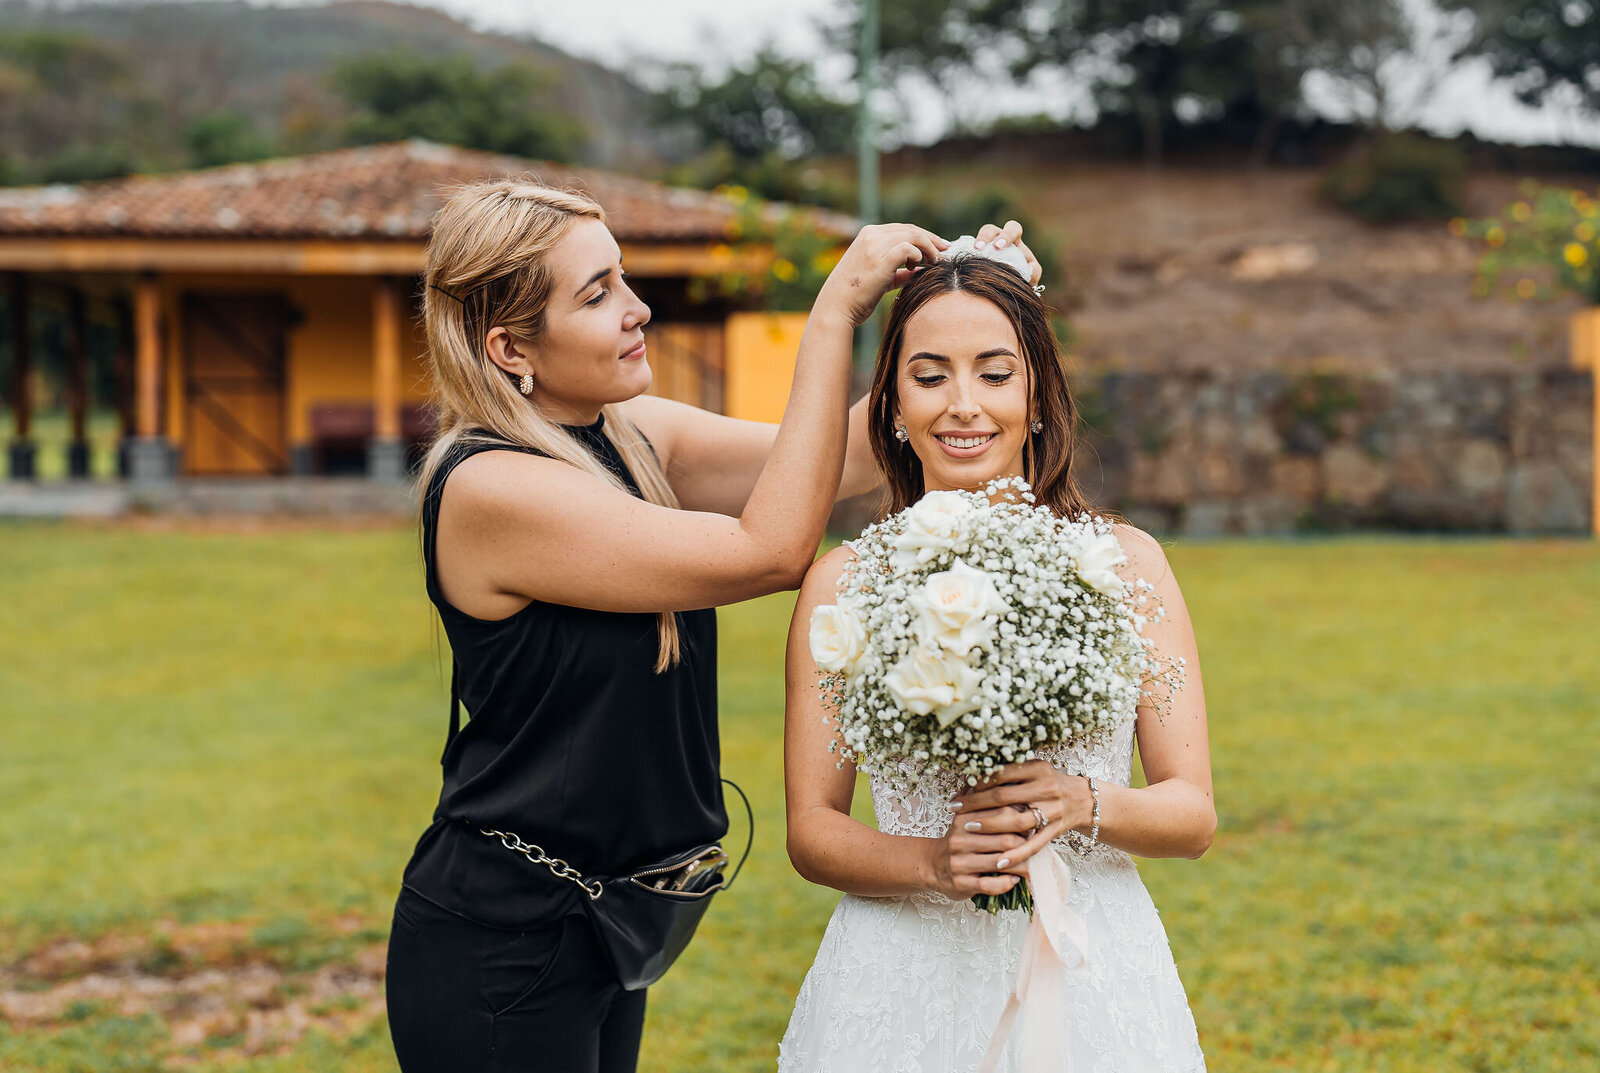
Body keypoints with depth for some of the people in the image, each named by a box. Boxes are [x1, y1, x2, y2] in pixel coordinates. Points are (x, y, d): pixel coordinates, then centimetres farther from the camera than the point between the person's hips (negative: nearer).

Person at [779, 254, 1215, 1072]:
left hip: (1091, 978, 1)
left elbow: (1193, 814, 0)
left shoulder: (1123, 564, 0)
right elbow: (811, 831, 0)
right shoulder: (844, 583, -1)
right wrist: (931, 861, -18)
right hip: (903, 989, 0)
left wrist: (1083, 807, -19)